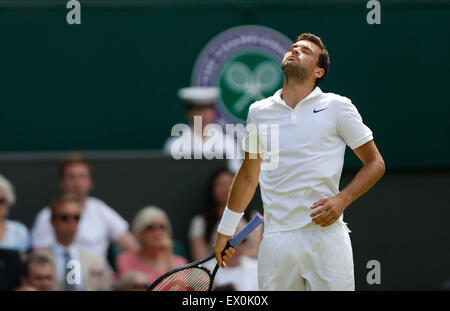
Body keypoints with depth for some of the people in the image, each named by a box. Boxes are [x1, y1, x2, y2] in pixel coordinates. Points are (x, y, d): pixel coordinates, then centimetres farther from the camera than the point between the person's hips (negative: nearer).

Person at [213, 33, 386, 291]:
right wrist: (225, 231, 23)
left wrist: (341, 200, -9)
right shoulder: (259, 111, 13)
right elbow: (248, 175, 23)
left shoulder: (337, 107, 3)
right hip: (276, 241, 2)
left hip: (326, 235, -2)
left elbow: (375, 164, 6)